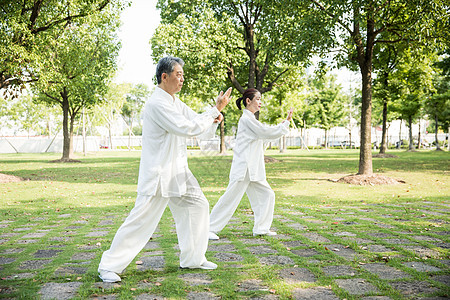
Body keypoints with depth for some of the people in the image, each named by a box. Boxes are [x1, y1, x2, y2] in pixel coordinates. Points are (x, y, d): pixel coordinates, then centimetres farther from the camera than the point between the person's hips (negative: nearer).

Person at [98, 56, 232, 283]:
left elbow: (198, 123, 16)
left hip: (177, 171, 10)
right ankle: (109, 266, 3)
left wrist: (214, 118, -7)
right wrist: (216, 109, -17)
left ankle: (192, 259, 27)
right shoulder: (157, 104, -18)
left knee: (197, 206, 14)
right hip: (157, 174, -10)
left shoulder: (175, 103, 13)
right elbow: (187, 128, -24)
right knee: (141, 219, -9)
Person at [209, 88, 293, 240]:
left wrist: (282, 125, 14)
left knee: (266, 194, 10)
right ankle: (210, 228, 1)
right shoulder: (246, 118, -12)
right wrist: (286, 123, -6)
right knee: (231, 197, -7)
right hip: (244, 168, -10)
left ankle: (261, 228, 17)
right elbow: (266, 132, -15)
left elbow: (264, 133, 23)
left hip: (253, 169, 10)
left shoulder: (250, 118, 18)